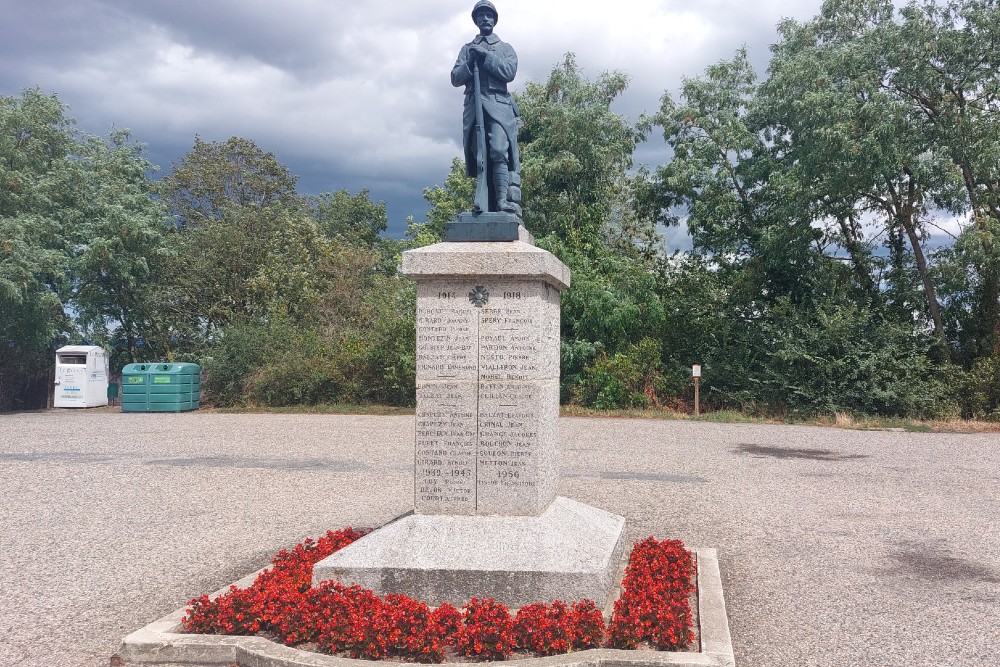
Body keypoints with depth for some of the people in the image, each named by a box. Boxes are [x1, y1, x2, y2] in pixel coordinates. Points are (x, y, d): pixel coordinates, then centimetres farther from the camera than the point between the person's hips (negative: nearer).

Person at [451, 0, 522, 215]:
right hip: (474, 106, 3)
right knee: (479, 156, -4)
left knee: (499, 152, -21)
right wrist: (471, 62, -5)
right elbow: (455, 78, 12)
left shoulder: (505, 48, 18)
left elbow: (509, 72, -1)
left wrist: (485, 56, -6)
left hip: (499, 105, -2)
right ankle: (487, 205, -4)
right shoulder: (467, 49, 23)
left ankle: (504, 201, -28)